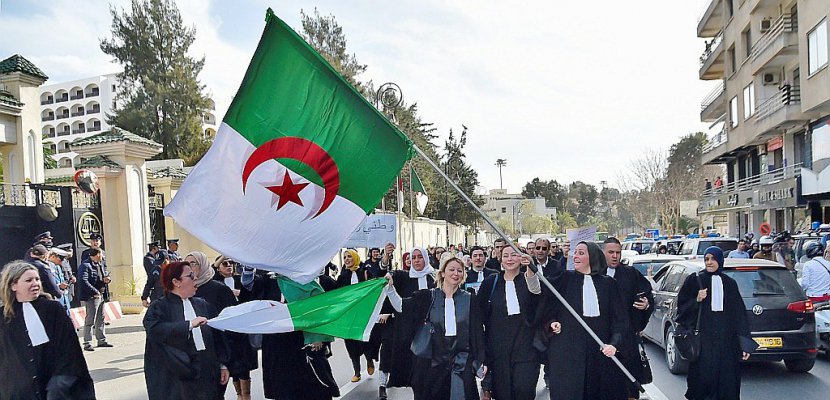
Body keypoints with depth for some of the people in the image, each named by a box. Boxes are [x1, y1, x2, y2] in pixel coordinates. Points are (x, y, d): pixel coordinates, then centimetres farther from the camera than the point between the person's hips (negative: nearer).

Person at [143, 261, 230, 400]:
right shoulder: (159, 307, -2)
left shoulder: (203, 305, 11)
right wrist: (189, 324, -29)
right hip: (175, 377, -4)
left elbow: (217, 337, 12)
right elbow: (155, 330, -22)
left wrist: (222, 365, 6)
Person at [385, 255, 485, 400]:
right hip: (434, 360, 1)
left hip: (462, 362, 0)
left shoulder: (469, 299, 2)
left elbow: (477, 331, 3)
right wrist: (390, 288, -15)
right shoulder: (429, 297, 3)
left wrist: (481, 361, 2)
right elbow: (401, 306, 0)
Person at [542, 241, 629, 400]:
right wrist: (551, 322, -14)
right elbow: (547, 307, 5)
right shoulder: (565, 279, 2)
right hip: (568, 350, -1)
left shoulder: (608, 283, 4)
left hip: (601, 351, 1)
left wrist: (614, 343, -11)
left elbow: (620, 318, 2)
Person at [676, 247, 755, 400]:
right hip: (703, 340, -2)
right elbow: (682, 305, 4)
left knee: (725, 378, 1)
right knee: (703, 375, -5)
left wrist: (745, 345, 4)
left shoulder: (730, 283, 10)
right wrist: (697, 300, -16)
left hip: (726, 342, 2)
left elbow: (739, 314, 8)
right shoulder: (695, 280, 4)